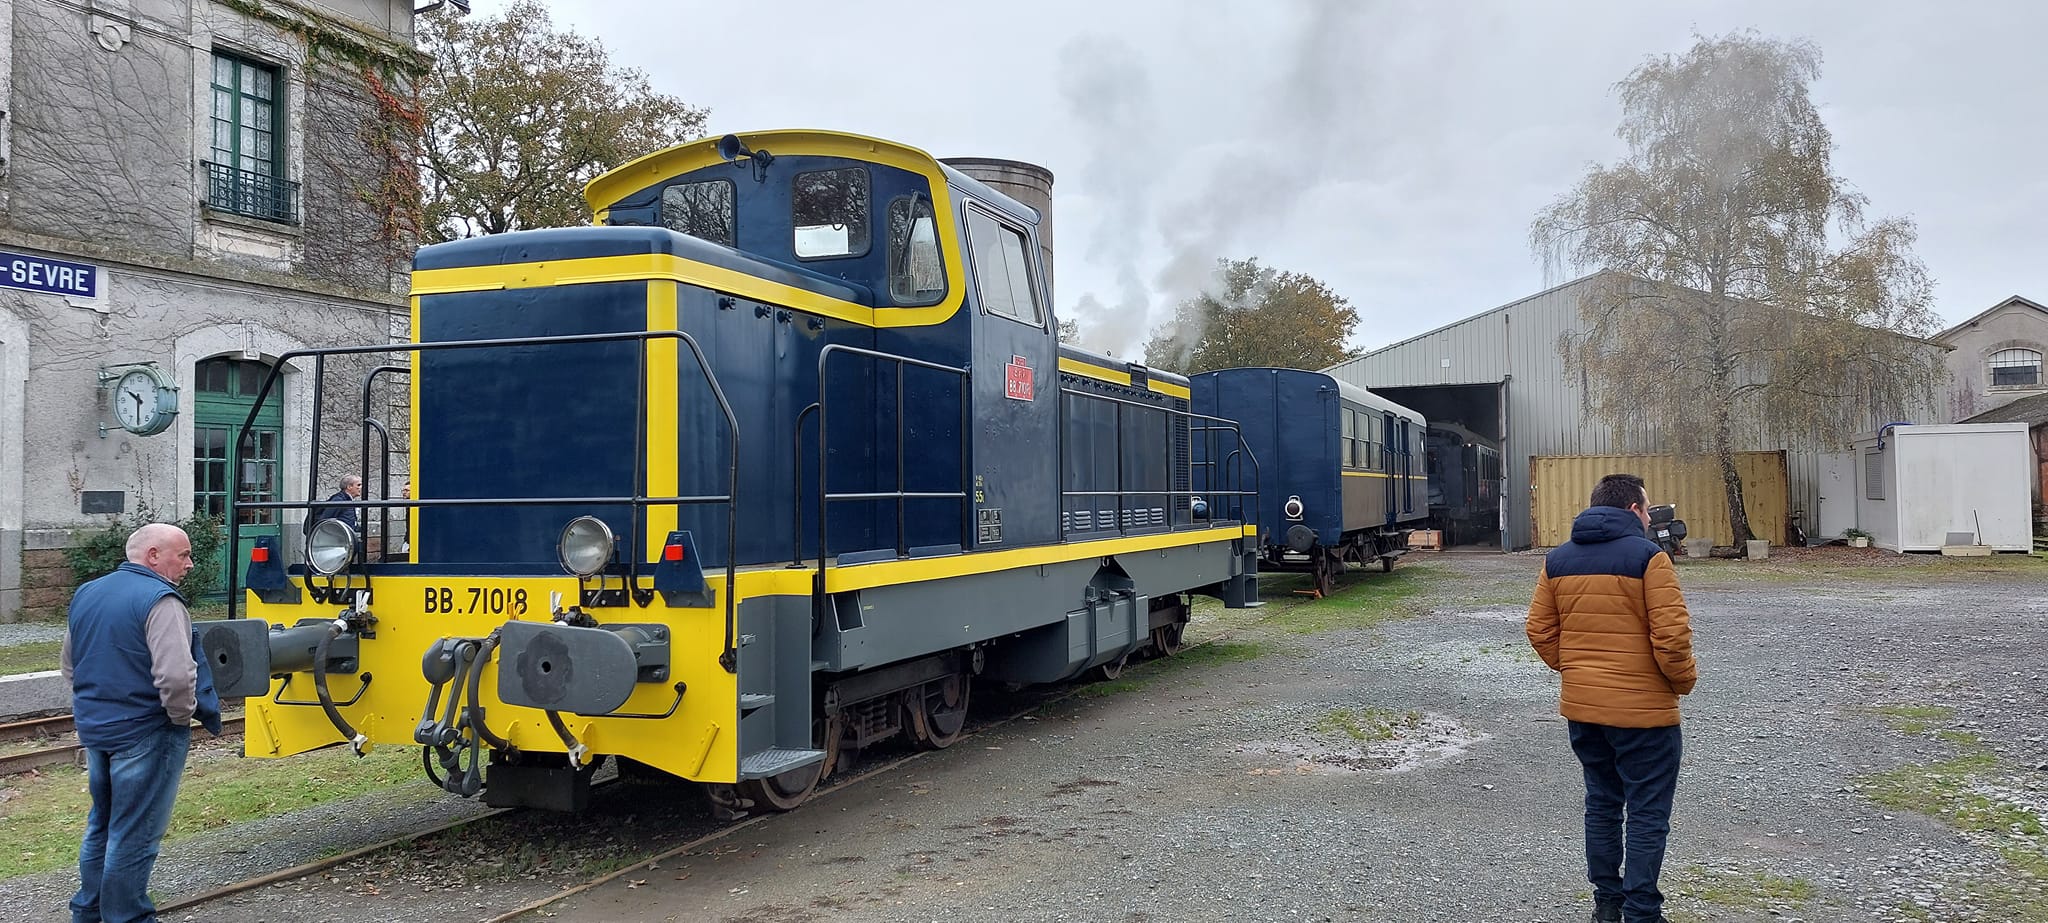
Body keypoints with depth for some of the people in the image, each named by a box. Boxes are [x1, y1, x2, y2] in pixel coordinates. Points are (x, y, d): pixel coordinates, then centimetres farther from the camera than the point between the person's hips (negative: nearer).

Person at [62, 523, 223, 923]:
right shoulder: (159, 601, -20)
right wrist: (182, 715, -12)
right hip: (145, 735, -9)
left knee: (101, 824, 23)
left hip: (93, 728, 9)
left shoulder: (85, 594, 9)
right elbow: (176, 675, -28)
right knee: (134, 835, 2)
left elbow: (69, 664, 19)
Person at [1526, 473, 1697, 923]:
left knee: (1601, 804, 18)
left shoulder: (1557, 560, 5)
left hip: (1581, 707, 6)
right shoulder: (1648, 557, -13)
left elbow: (1540, 630, 7)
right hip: (1643, 709, -6)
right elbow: (1671, 634, -18)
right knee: (1647, 816, 5)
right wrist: (1684, 679, -1)